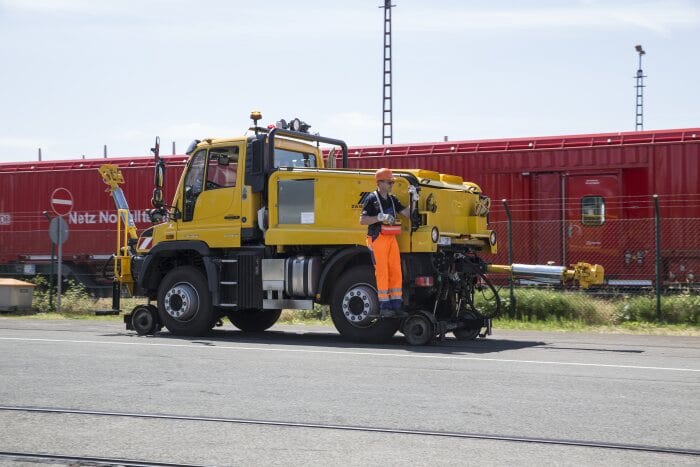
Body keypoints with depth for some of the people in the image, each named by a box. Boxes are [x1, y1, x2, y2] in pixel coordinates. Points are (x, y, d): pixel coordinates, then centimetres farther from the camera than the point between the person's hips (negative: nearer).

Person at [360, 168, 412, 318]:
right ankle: (384, 307, -3)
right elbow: (362, 220, -10)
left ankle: (396, 305, 9)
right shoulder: (372, 199, -5)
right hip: (377, 239, -7)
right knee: (382, 272, -6)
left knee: (396, 271, 4)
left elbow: (407, 213, 12)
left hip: (391, 238, 7)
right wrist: (380, 217, -20)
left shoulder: (392, 199, 16)